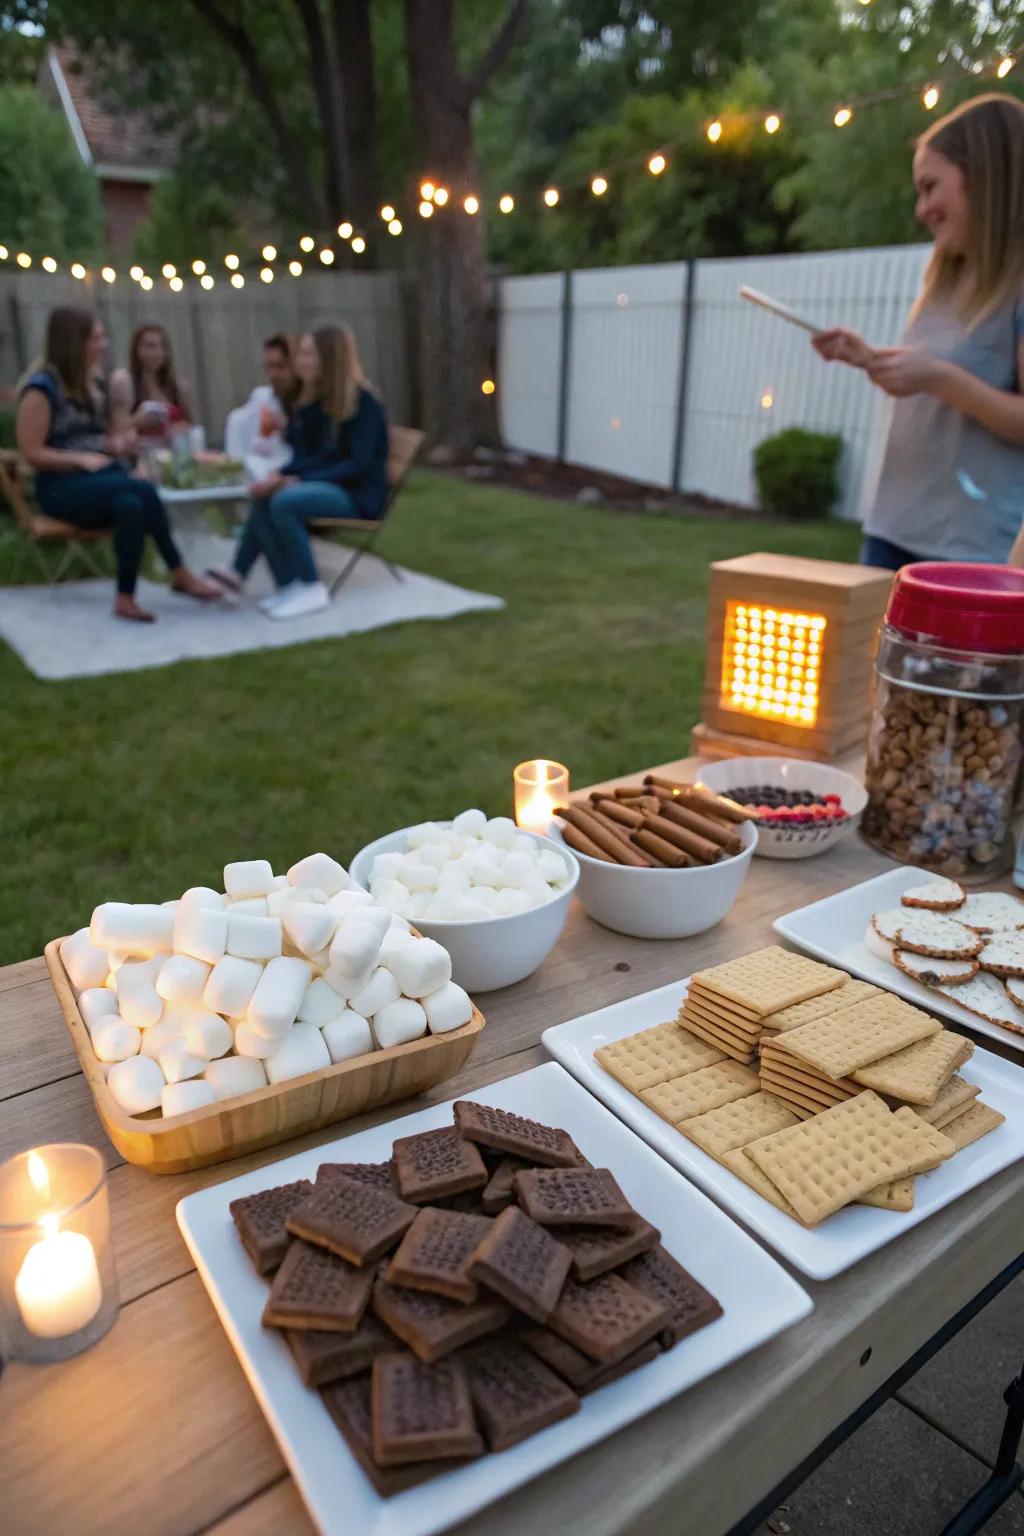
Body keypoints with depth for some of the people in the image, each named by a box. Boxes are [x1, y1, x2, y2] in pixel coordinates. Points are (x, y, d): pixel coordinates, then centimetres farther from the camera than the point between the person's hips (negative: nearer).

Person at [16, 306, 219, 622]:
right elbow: (32, 453, -10)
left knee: (130, 504, -32)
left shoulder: (96, 383, 14)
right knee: (142, 491, -31)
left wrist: (117, 444, 3)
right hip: (61, 486, -6)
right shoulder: (42, 387, -7)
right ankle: (180, 575, -23)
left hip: (100, 478, 6)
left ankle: (126, 598, -34)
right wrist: (82, 459, -21)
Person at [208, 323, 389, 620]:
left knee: (284, 501, -28)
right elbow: (305, 455, 11)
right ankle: (290, 586, -18)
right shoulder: (315, 400, 10)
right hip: (327, 485, 8)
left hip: (358, 494, -8)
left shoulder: (362, 401, -13)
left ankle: (311, 589, -19)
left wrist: (301, 480, -23)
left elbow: (359, 464, -20)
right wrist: (281, 474, -11)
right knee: (264, 498, -15)